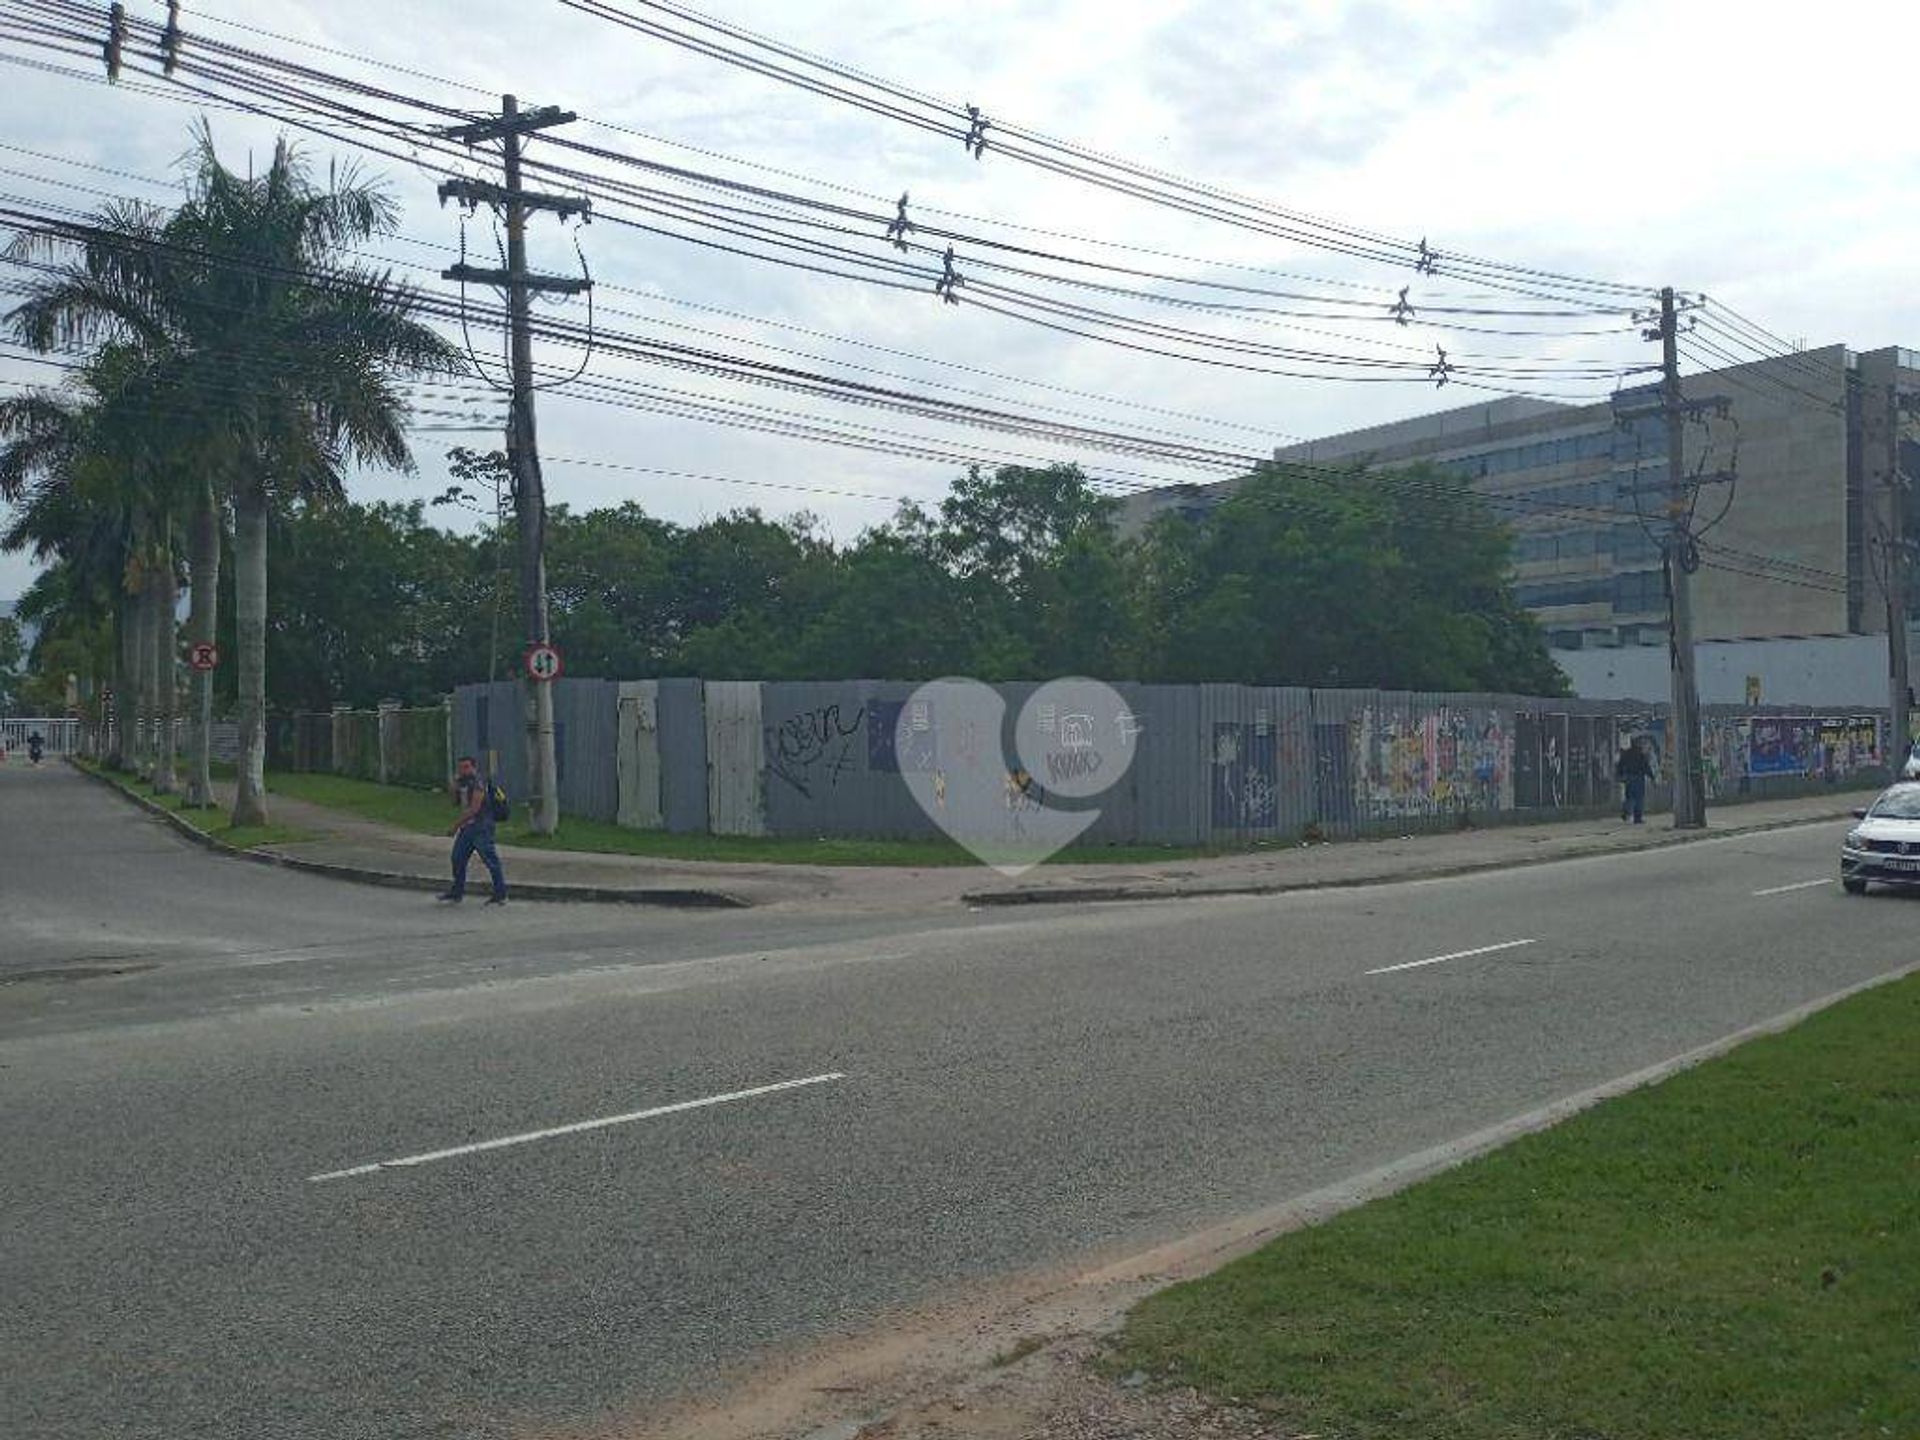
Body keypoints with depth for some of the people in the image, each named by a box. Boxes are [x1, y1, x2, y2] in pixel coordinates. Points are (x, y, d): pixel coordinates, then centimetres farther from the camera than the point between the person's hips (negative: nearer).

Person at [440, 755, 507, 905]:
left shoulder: (478, 783, -14)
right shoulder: (463, 783, 14)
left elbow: (474, 809, -19)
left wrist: (457, 824, -17)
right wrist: (455, 786, 7)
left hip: (481, 827, -10)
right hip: (467, 827, 10)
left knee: (490, 859, -7)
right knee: (458, 858, 14)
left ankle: (500, 894, -4)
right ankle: (457, 893, 26)